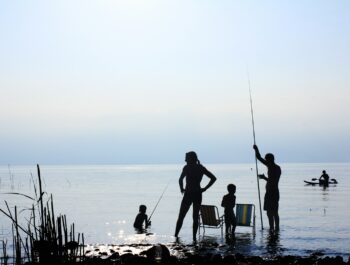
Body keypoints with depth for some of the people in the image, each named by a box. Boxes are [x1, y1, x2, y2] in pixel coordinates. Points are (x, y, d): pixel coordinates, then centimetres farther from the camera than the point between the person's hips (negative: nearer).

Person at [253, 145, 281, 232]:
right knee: (269, 212, 11)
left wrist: (264, 178, -17)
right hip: (269, 192, 8)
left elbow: (274, 182, -19)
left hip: (274, 192, -8)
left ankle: (276, 228, -5)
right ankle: (271, 228, 16)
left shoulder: (277, 168, -11)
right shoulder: (269, 166, 11)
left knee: (274, 212, -7)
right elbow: (259, 158, 16)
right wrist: (256, 149, 4)